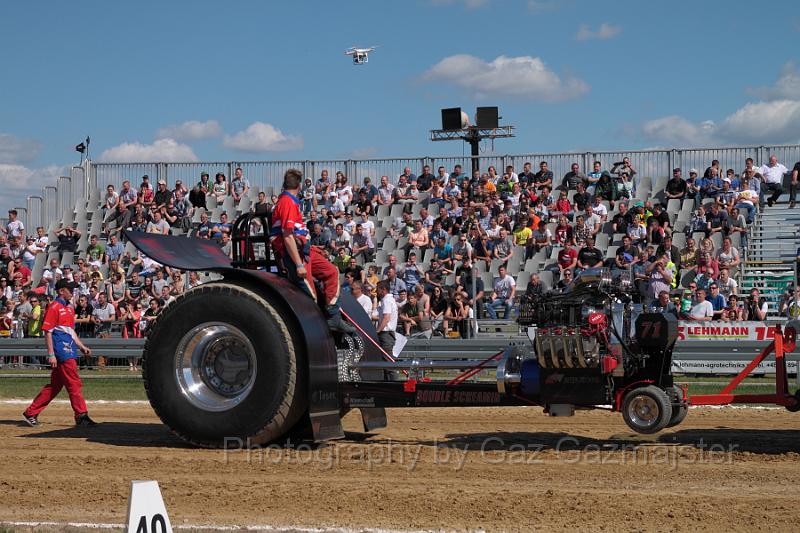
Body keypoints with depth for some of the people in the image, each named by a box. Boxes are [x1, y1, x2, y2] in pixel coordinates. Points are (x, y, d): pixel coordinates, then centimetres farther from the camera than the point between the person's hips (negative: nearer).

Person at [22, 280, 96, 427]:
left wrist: (82, 347, 18)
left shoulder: (70, 308, 19)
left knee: (55, 385, 10)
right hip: (61, 350, -9)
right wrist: (51, 354, -17)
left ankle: (31, 413, 16)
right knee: (74, 383, -8)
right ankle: (81, 415, -4)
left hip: (70, 350, 9)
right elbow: (48, 332, -11)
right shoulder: (54, 307, -8)